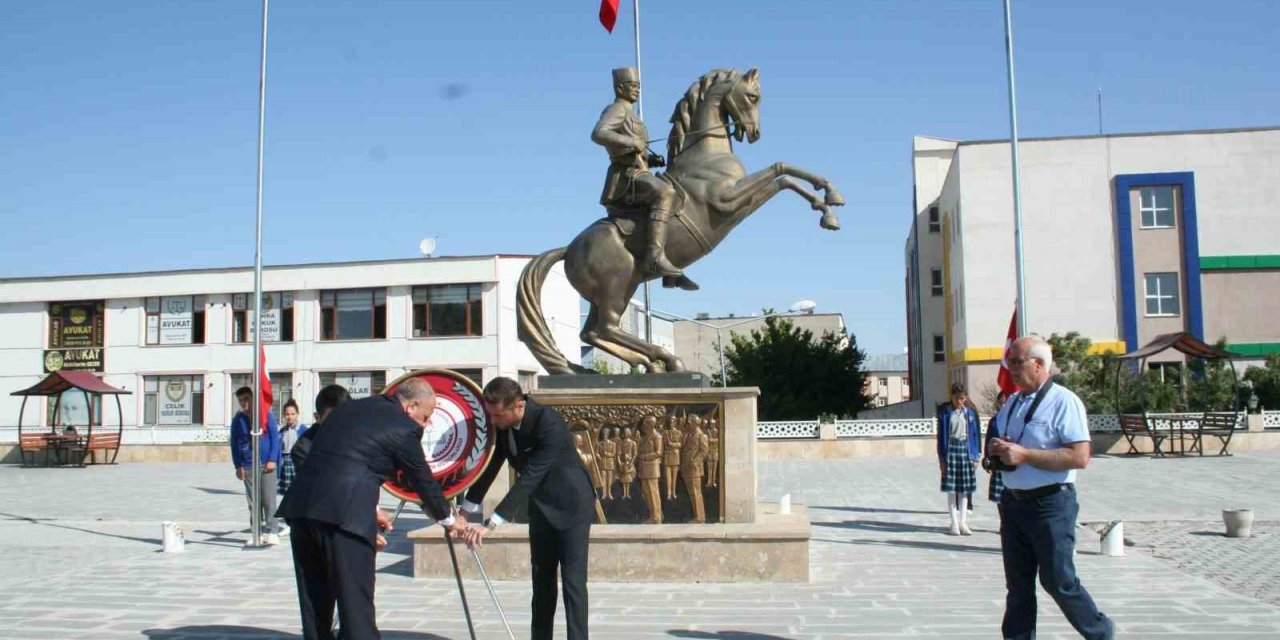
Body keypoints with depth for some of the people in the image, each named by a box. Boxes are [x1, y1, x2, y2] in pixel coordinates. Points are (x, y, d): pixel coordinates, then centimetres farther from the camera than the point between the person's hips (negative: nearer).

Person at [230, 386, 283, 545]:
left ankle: (273, 532, -1)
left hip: (267, 464, -3)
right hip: (248, 466, 3)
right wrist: (238, 465, 2)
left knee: (269, 500, -4)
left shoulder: (266, 415, -2)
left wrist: (272, 460, -10)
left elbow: (275, 437, -3)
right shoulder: (238, 419, 5)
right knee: (253, 502, 7)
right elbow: (234, 443, 9)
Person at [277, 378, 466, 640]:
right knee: (356, 603, -1)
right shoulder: (404, 428, 1)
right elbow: (424, 481, 10)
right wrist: (449, 520, 27)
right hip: (344, 516, -7)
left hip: (301, 505, 7)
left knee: (314, 600, 16)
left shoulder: (346, 408, 22)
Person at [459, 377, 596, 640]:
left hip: (571, 505, -7)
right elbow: (491, 466, 4)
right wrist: (466, 511, 4)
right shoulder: (502, 425, -8)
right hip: (541, 507, 7)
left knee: (573, 581, -8)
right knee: (542, 580, 11)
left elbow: (529, 478, -33)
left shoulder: (549, 424, -31)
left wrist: (491, 524, -35)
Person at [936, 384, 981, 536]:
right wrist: (942, 459, -4)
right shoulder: (945, 413, -1)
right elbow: (941, 436, -1)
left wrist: (976, 457, 4)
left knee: (965, 489, 6)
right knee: (951, 489, 0)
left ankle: (963, 523, 13)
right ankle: (954, 523, 7)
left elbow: (975, 435, 8)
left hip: (966, 450, 2)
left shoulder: (971, 413, 5)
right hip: (951, 449, -2)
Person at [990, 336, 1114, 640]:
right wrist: (996, 449, 0)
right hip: (1013, 501, 7)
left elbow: (1079, 457, -22)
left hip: (1050, 504, -7)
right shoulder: (1012, 403, 12)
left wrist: (1024, 454, -22)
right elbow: (1000, 444, 24)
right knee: (1018, 581, 12)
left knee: (1058, 580, 1)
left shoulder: (1063, 401, -13)